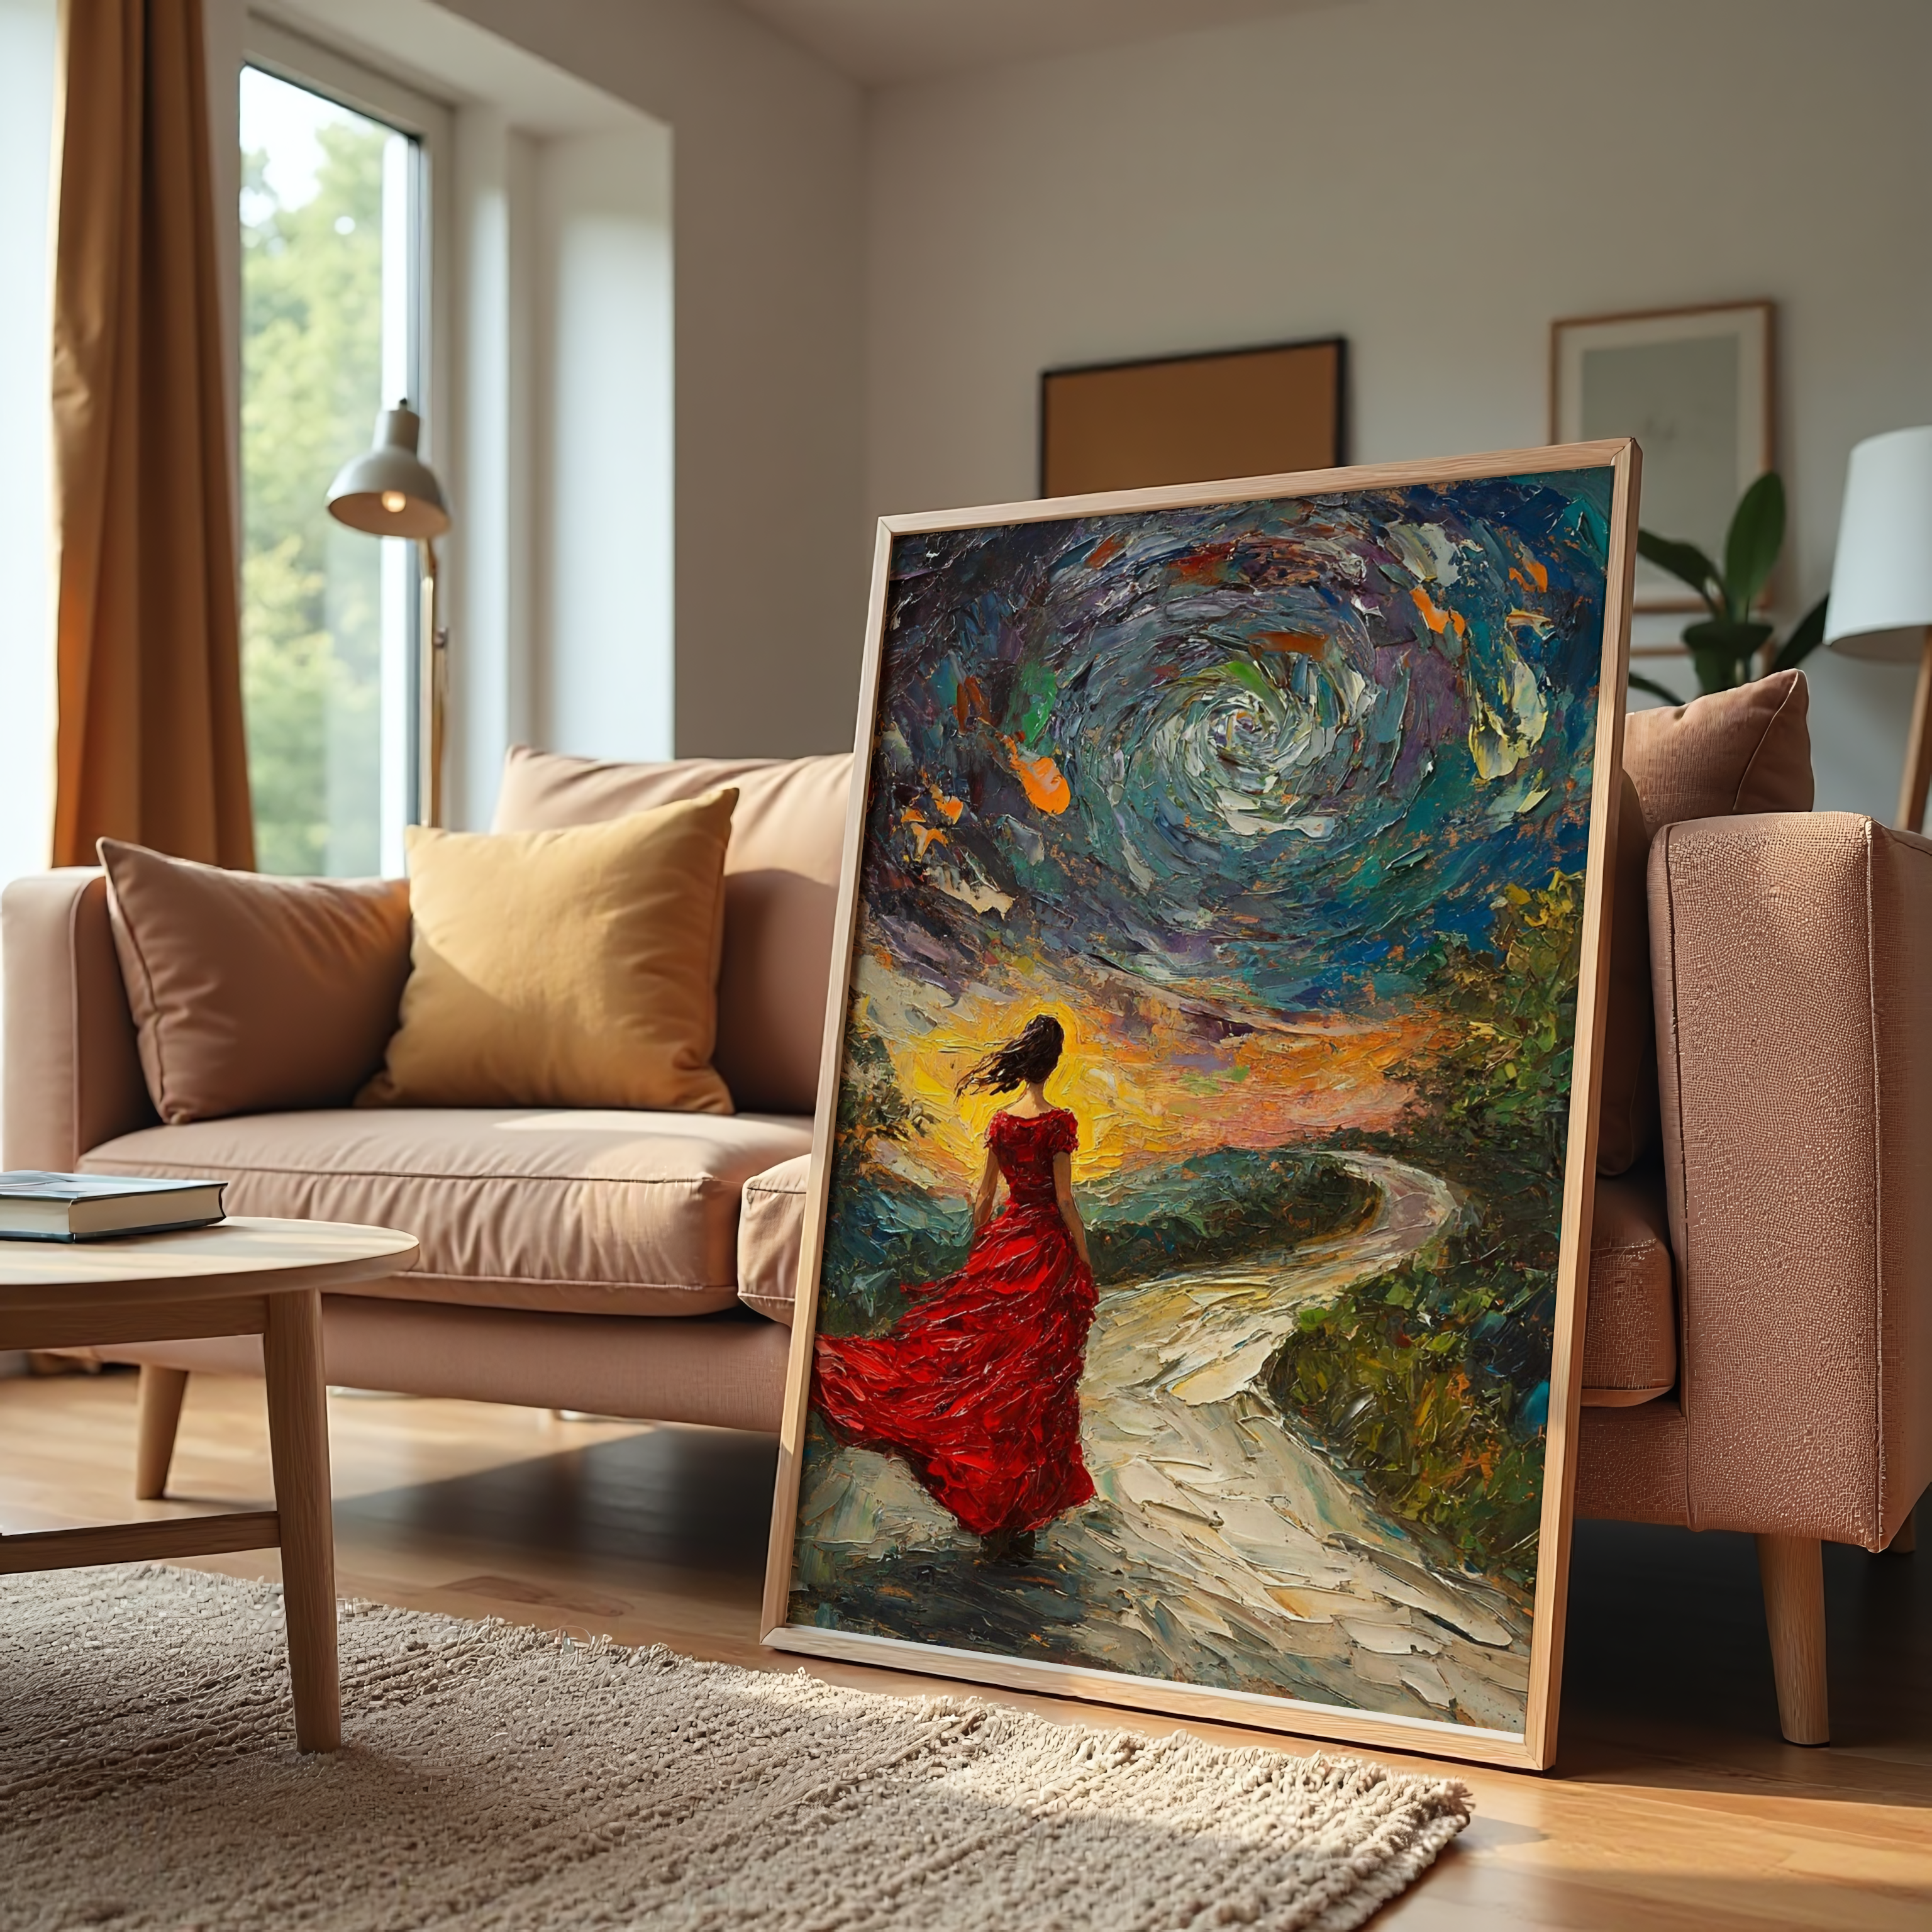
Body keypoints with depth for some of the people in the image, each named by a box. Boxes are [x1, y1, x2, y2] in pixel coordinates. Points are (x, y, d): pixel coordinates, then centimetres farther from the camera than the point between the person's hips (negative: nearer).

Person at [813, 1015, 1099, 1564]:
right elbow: (1064, 1199, -12)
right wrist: (1086, 1263, -5)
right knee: (1033, 1377, 0)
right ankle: (1013, 1519, 5)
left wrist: (978, 1254, 19)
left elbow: (983, 1196, 9)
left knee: (981, 1359, 12)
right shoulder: (1060, 1122, -12)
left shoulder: (1000, 1120, 4)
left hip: (1002, 1242, 5)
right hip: (1047, 1248, -5)